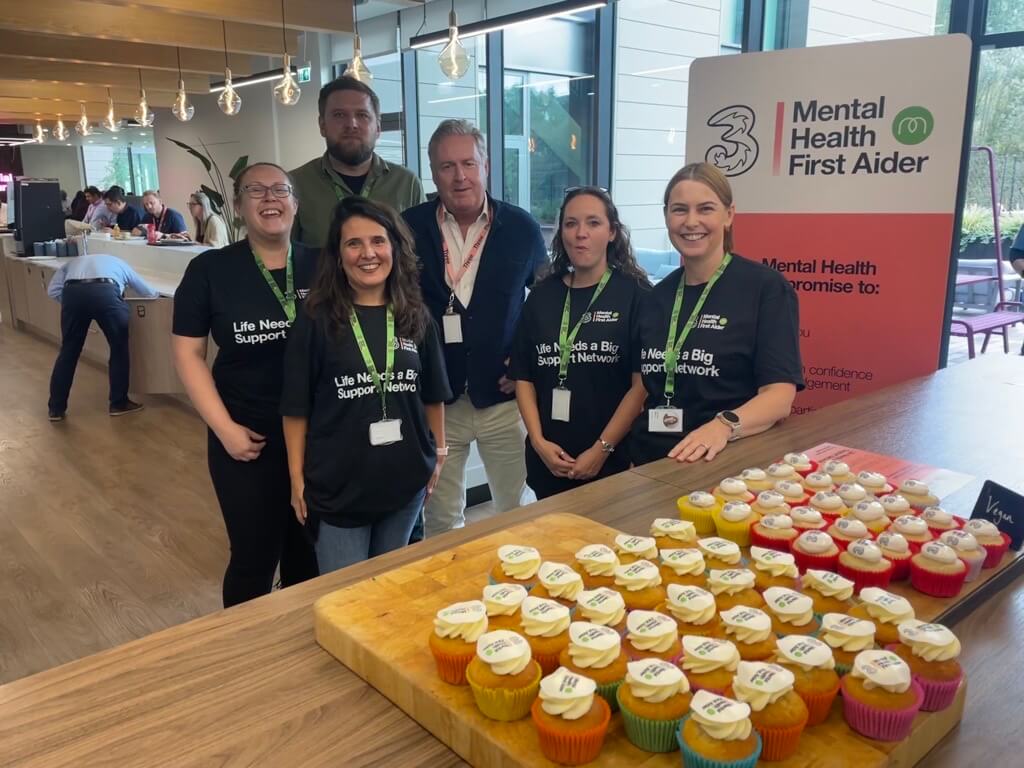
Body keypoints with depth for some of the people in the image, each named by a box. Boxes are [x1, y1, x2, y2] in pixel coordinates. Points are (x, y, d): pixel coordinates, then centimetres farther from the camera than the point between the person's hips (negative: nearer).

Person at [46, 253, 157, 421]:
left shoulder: (72, 263, 40)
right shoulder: (118, 264, 40)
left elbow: (53, 290, 20)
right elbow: (150, 293, 42)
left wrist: (74, 305, 31)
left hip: (72, 292, 2)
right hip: (105, 292, -2)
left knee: (68, 352, 17)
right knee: (119, 350, 17)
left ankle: (56, 408, 22)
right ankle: (119, 403, 23)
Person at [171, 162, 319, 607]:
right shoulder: (209, 270, -5)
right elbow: (188, 355, -3)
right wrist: (225, 428, -10)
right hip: (247, 440, -2)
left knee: (309, 553, 17)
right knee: (254, 557, 8)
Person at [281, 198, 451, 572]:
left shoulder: (415, 317, 1)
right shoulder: (316, 319, -8)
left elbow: (433, 395, 10)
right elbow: (296, 408, -5)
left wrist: (438, 452, 12)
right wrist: (297, 478, -5)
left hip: (405, 479, 3)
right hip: (338, 484, -3)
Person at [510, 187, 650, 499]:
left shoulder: (635, 294, -5)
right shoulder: (542, 295, 6)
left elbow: (643, 382, -10)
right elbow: (524, 376, 6)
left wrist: (602, 449, -12)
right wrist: (538, 441, -4)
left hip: (614, 461, -3)